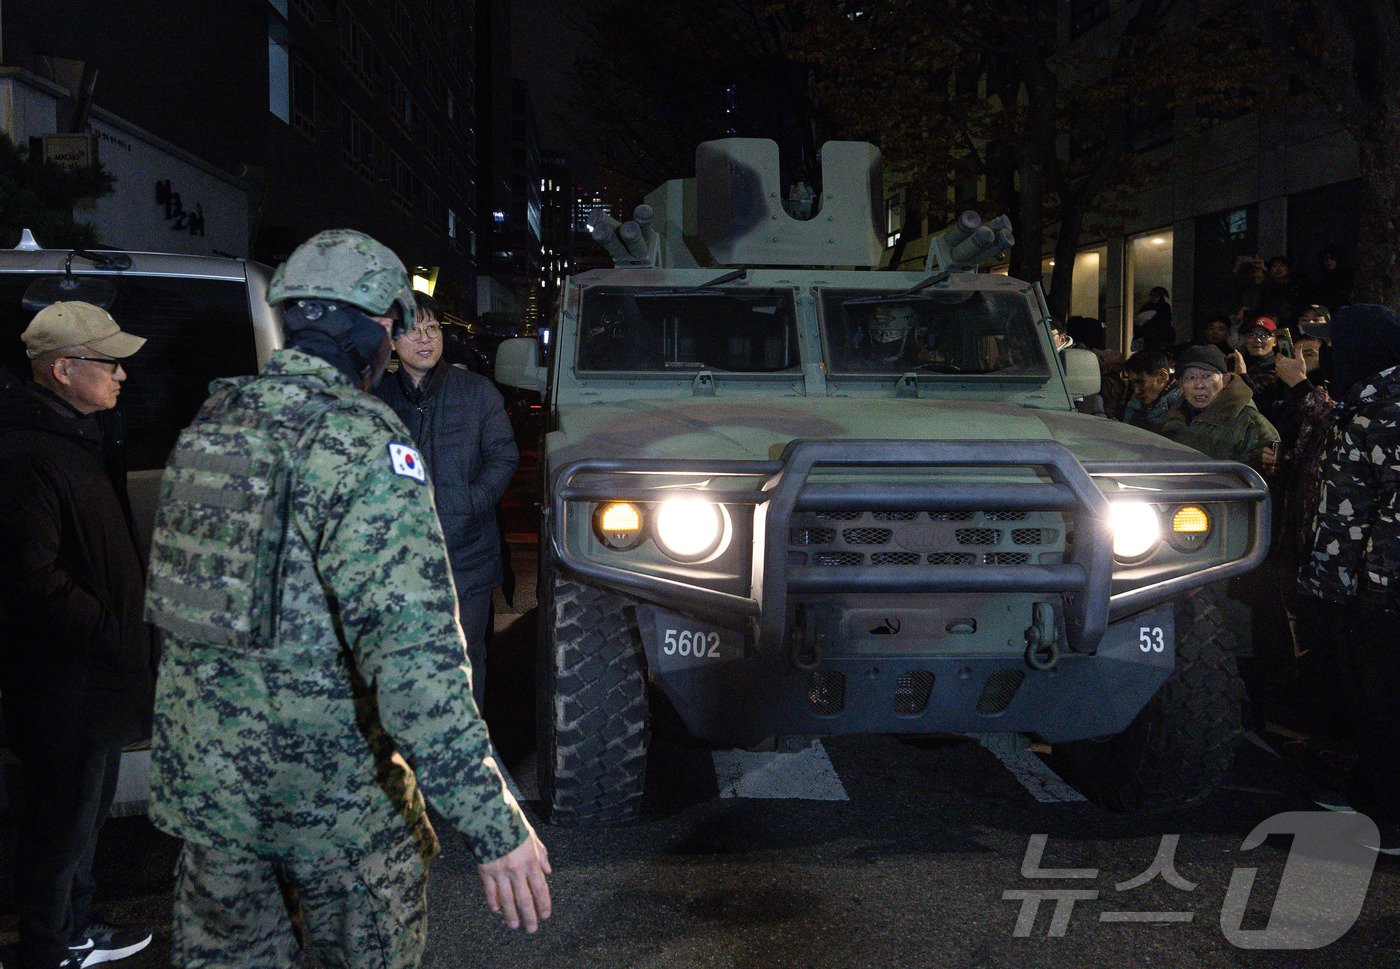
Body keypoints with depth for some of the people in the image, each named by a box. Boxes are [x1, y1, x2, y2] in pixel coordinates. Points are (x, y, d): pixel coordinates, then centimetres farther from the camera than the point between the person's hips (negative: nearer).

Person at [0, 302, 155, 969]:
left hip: (96, 679, 10)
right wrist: (114, 636, -21)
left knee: (87, 813, 23)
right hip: (64, 688, -10)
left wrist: (126, 631, 15)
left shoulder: (84, 436, 12)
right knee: (62, 826, 5)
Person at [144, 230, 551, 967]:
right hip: (329, 789, -6)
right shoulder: (364, 443, -21)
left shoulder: (212, 419, 2)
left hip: (199, 771, 6)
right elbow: (413, 653, -29)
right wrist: (495, 824, -27)